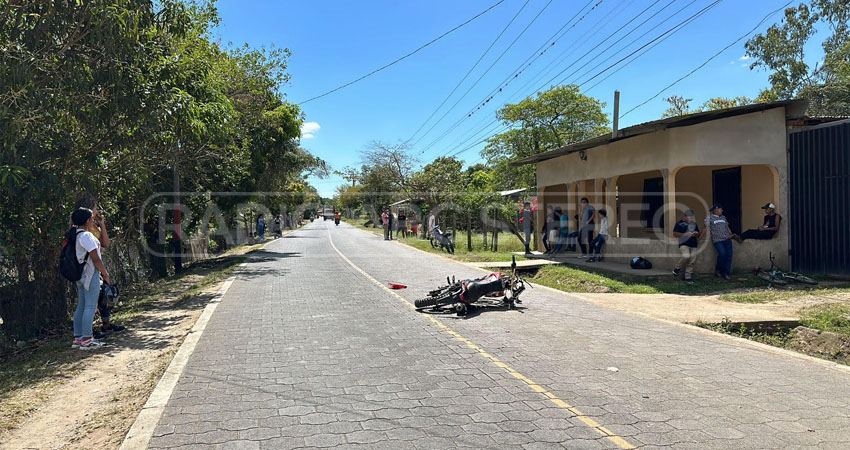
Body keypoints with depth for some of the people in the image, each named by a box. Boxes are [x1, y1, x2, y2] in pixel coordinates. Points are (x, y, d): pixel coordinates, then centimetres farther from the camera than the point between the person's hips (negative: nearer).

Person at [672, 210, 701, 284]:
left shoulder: (694, 223, 19)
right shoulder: (679, 223, 2)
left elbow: (698, 234, 28)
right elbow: (674, 234, -5)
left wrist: (697, 234, 3)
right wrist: (685, 234, -15)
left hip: (693, 245, 6)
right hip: (684, 244, -5)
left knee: (691, 262, 1)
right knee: (686, 256, -28)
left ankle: (688, 278, 9)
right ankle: (677, 268, -4)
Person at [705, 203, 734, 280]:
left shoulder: (723, 217, 21)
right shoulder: (710, 217, 4)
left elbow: (727, 227, 25)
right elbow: (706, 228, 0)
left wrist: (730, 234, 9)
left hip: (727, 239, 6)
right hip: (717, 240, -6)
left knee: (729, 255, -4)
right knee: (722, 253, -24)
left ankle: (725, 274, 2)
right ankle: (717, 269, -2)